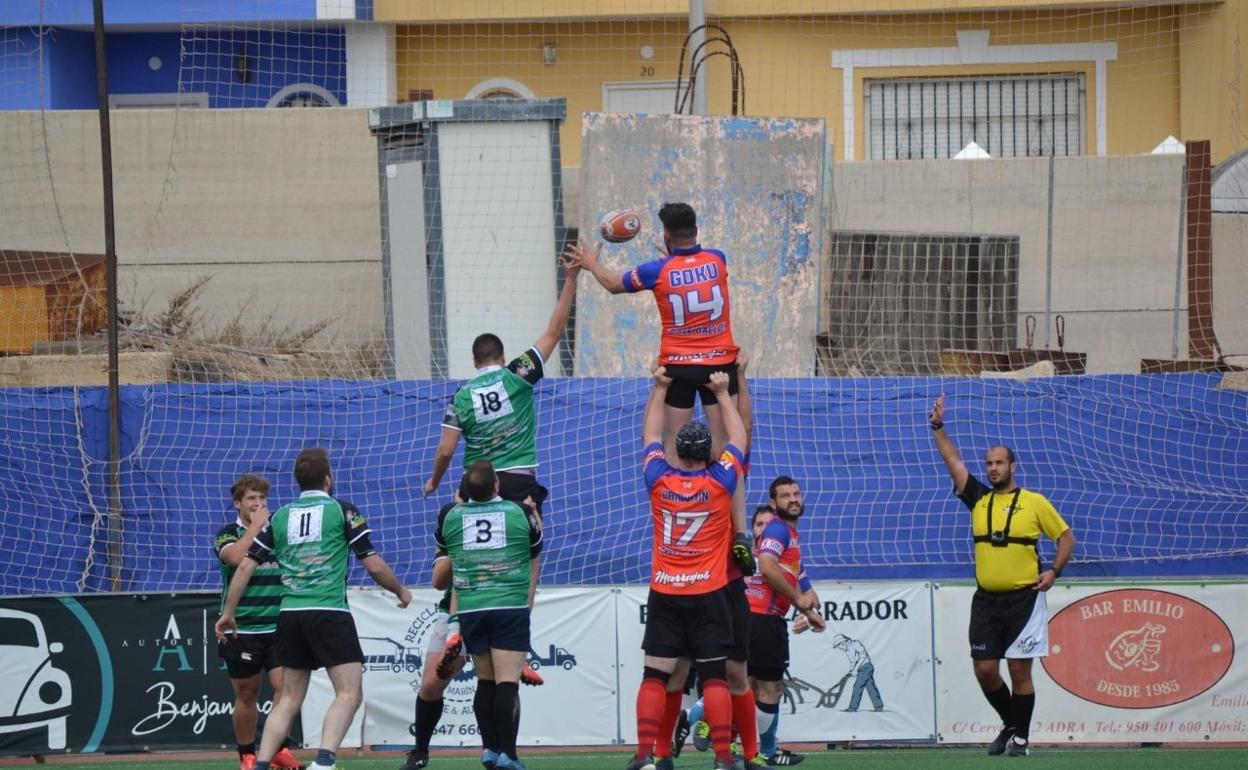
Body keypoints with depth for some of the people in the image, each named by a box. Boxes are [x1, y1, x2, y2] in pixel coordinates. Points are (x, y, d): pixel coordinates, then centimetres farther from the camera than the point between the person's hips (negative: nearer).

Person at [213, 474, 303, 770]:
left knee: (285, 686, -11)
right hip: (241, 631, -2)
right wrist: (256, 525, -14)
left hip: (277, 628, 2)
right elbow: (235, 556, -24)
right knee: (246, 695, 5)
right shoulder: (228, 535, 0)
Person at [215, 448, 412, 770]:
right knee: (349, 693, -7)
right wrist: (401, 591, 18)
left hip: (290, 614, 5)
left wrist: (228, 613, 20)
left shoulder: (279, 517, 13)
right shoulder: (342, 511, 1)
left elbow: (245, 566, 11)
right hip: (330, 613, -5)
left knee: (289, 699, 12)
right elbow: (374, 565, 0)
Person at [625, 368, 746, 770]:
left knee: (654, 675, 1)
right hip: (708, 595, -1)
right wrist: (722, 394, 20)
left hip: (663, 594, 1)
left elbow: (650, 435, 16)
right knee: (714, 676, -1)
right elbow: (738, 436, 11)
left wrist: (660, 389, 24)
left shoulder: (659, 480, -2)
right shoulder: (719, 482, -5)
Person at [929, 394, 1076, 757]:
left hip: (1024, 598, -4)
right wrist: (938, 427, -3)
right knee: (985, 670, 1)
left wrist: (1054, 571, -7)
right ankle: (1010, 724, 22)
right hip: (986, 600, 4)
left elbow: (1066, 537, 6)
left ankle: (1021, 737, 8)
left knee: (1020, 670, -2)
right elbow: (953, 461, 5)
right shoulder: (978, 499, 9)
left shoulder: (1035, 502, 0)